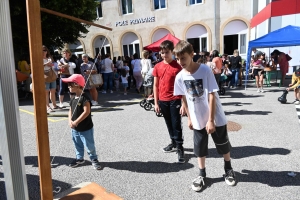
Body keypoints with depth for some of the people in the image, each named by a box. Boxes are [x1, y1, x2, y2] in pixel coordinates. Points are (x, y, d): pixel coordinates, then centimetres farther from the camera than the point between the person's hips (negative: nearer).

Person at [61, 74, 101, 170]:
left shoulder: (84, 98, -21)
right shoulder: (73, 98, 5)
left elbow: (86, 112, -28)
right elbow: (71, 110, 9)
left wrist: (76, 122, -25)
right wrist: (70, 121, -9)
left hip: (86, 128, -8)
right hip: (75, 129, 8)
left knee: (89, 145, 5)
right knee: (78, 145, 22)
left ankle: (94, 159, 24)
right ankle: (79, 158, 40)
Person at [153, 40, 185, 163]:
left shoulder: (177, 67, -7)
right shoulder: (157, 67, 4)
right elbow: (155, 85, 7)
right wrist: (156, 103, 4)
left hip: (175, 100, -4)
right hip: (163, 101, 4)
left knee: (176, 125, 0)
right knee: (169, 124, 17)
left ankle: (180, 148, 11)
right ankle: (174, 143, 34)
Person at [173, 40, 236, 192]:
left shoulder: (205, 70, -20)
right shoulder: (180, 77, -8)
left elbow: (212, 96, -19)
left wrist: (211, 120, -19)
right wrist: (189, 118, 9)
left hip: (215, 117, -3)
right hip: (198, 119, 3)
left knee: (223, 144, 15)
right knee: (199, 147, 13)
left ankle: (228, 169, 40)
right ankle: (202, 174, 32)